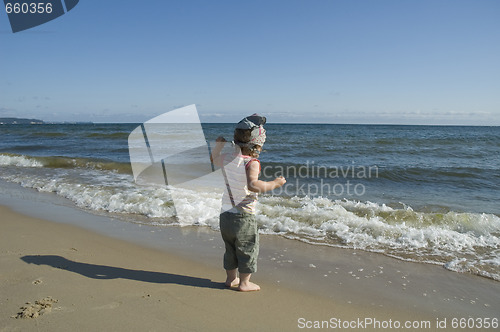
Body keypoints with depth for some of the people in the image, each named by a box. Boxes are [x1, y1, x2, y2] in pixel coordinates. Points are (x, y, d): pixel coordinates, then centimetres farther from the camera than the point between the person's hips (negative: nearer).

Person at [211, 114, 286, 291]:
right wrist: (274, 184, -27)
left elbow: (215, 159, 25)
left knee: (231, 249, 22)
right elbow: (252, 185, -37)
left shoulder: (227, 159, 2)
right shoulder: (252, 163, -20)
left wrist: (218, 145, 34)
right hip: (244, 217, -7)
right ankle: (244, 283, 21)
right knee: (248, 250, 11)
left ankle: (231, 278, 36)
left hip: (226, 215, 7)